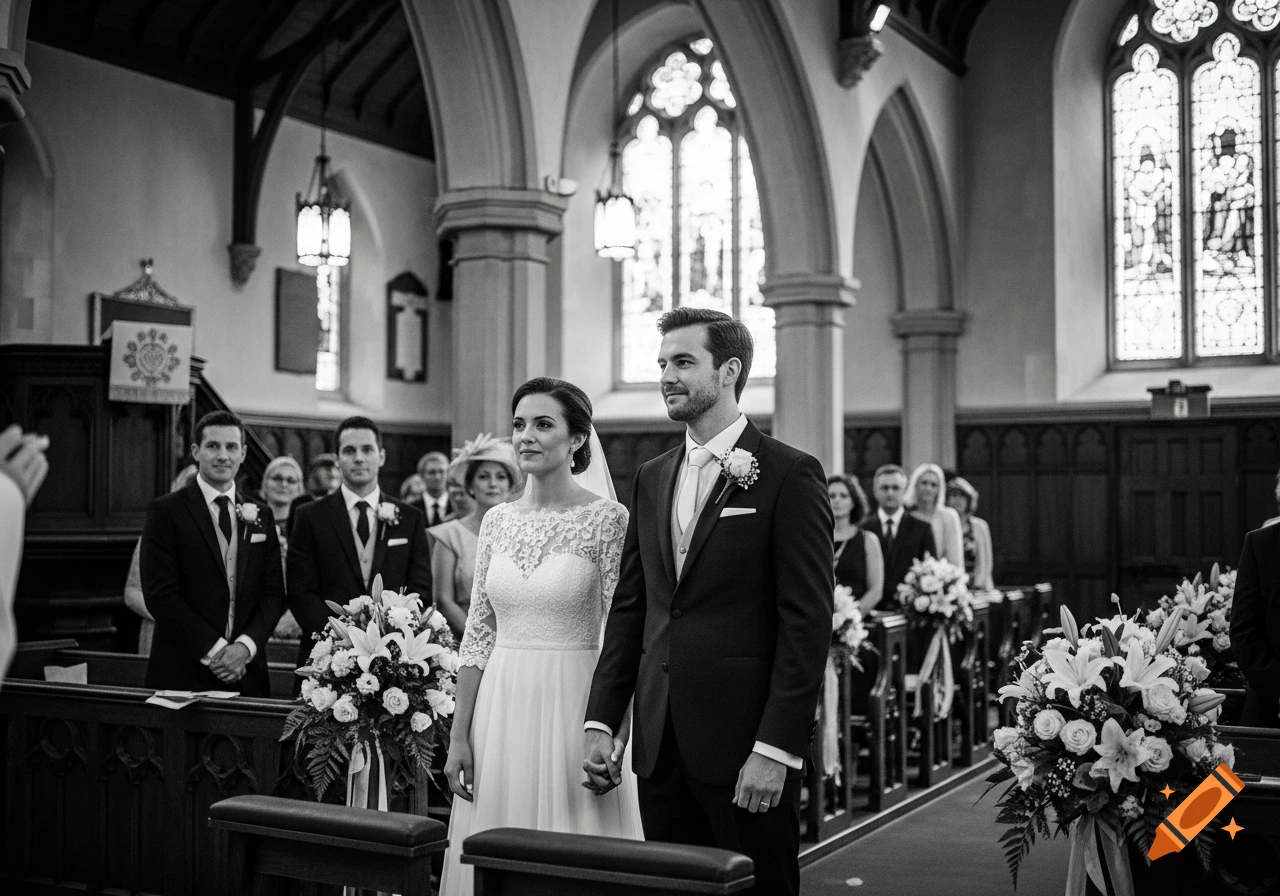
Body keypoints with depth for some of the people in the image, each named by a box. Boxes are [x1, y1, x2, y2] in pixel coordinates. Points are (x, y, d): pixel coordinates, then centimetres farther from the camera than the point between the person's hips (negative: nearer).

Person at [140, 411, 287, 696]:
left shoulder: (260, 516, 11)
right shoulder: (165, 511, -2)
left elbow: (274, 593, 7)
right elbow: (160, 594, -9)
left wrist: (245, 646, -9)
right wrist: (213, 650, -13)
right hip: (183, 674, -3)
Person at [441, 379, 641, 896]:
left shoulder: (606, 519, -7)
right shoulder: (497, 521, 7)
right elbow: (477, 636, 8)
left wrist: (614, 736, -16)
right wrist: (459, 737, 5)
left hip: (571, 707, -4)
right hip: (500, 709, 4)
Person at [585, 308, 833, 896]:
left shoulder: (789, 476, -7)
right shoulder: (652, 478, 13)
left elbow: (807, 621, -11)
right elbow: (630, 607, 13)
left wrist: (776, 748, -16)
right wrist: (602, 721, 6)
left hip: (745, 742, -6)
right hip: (659, 743, 6)